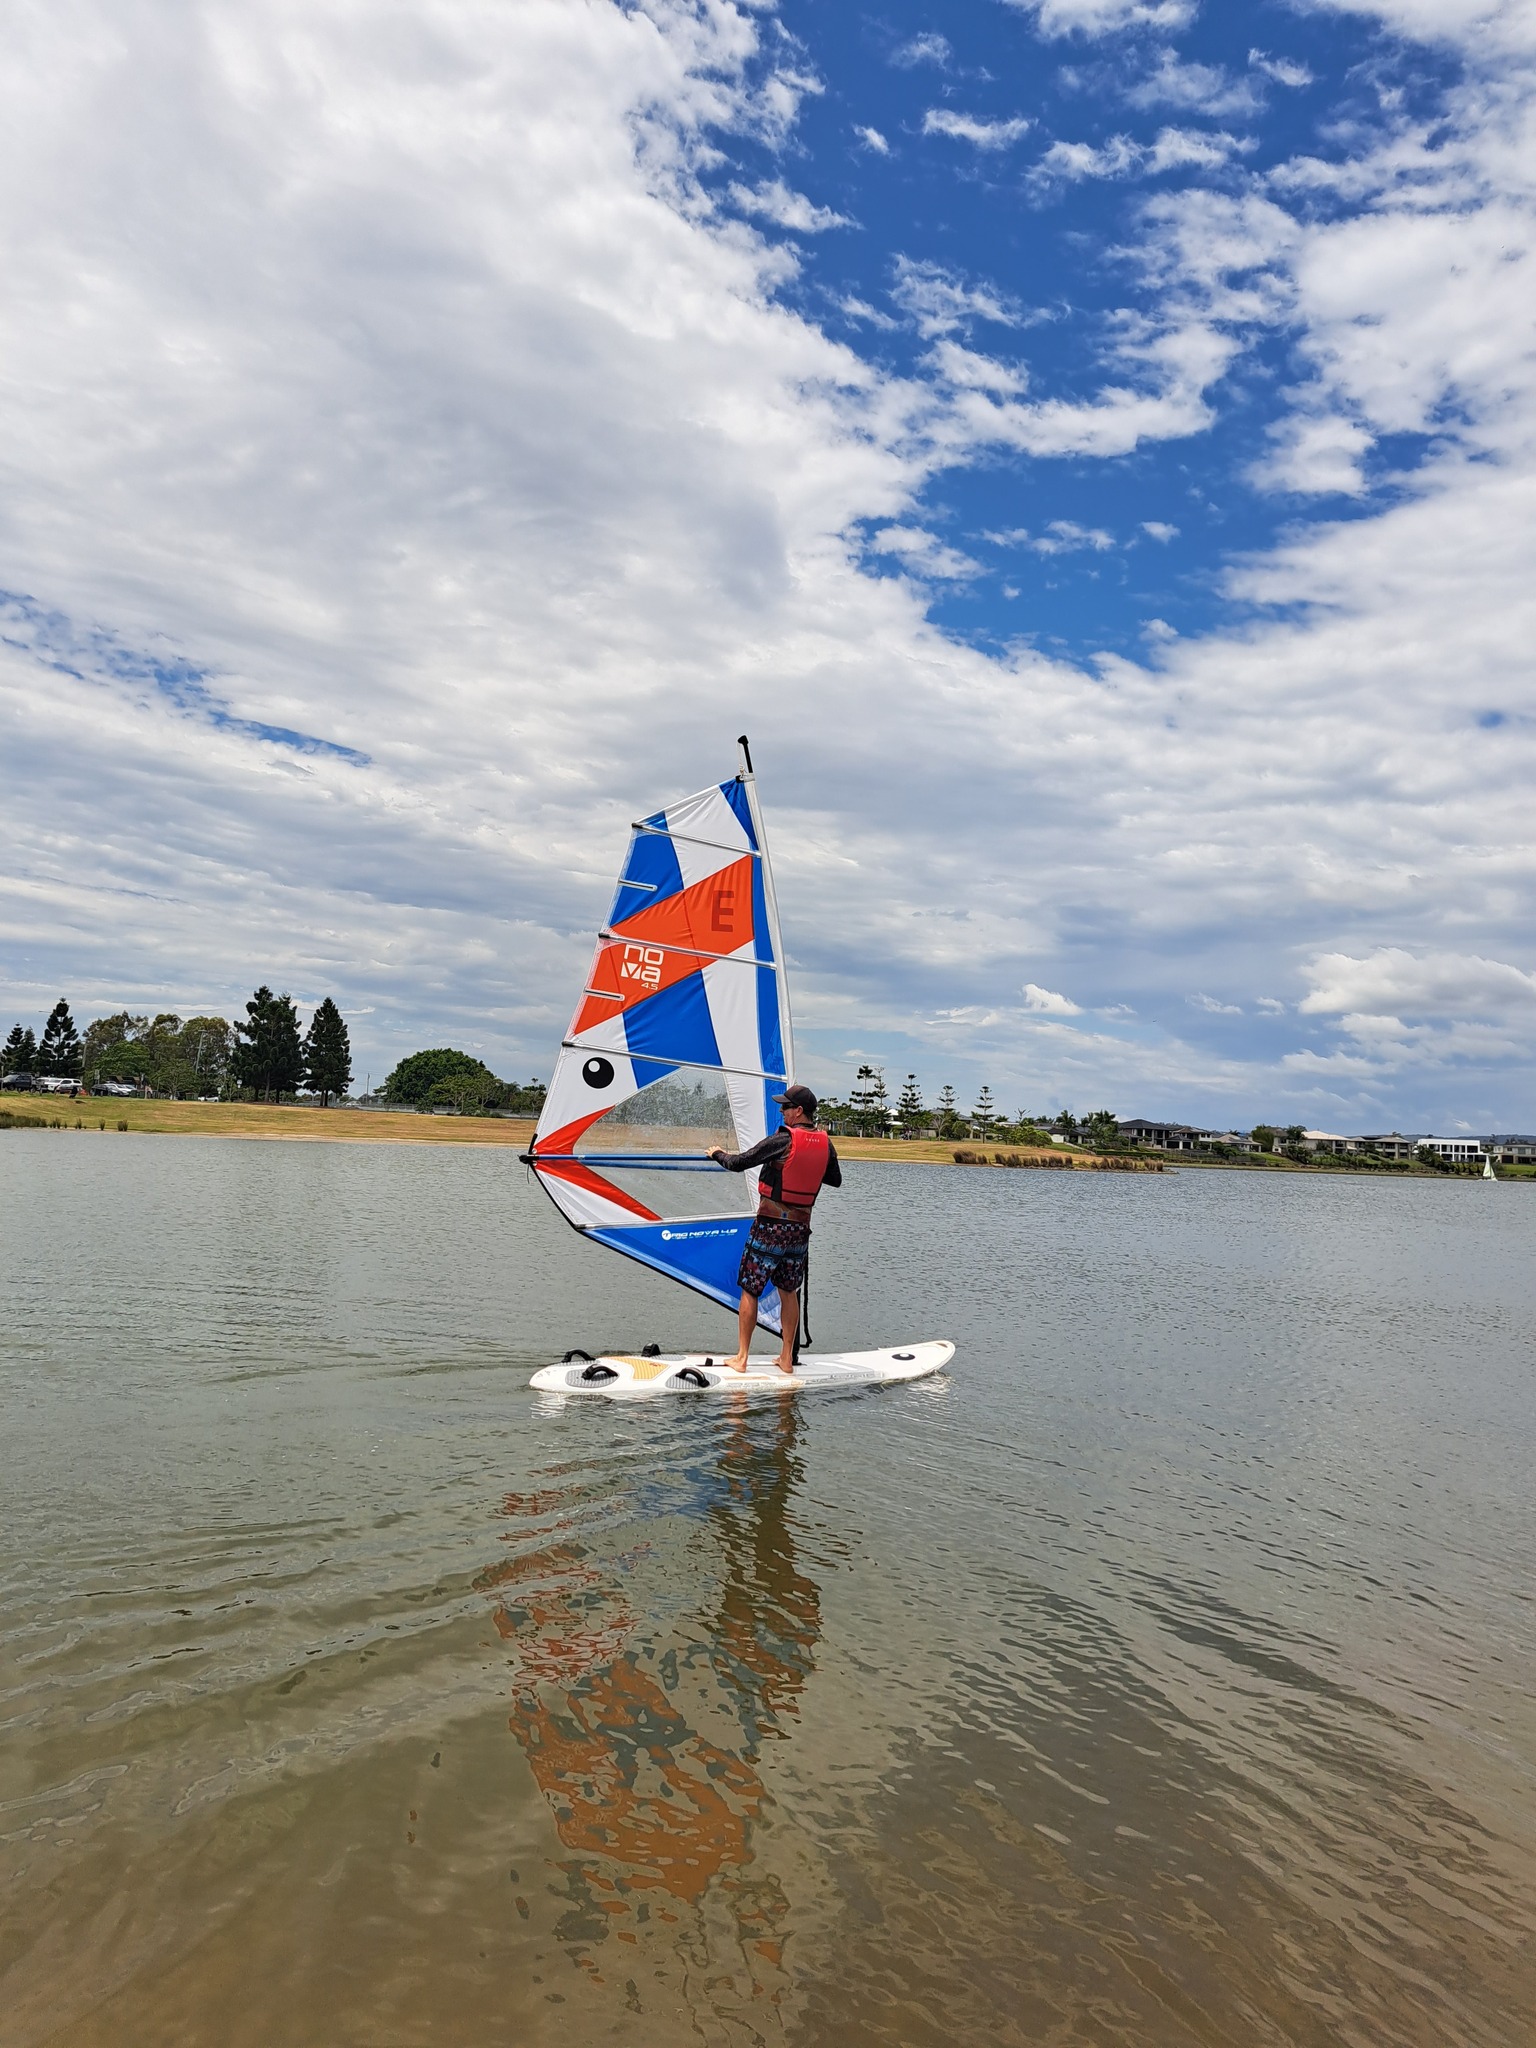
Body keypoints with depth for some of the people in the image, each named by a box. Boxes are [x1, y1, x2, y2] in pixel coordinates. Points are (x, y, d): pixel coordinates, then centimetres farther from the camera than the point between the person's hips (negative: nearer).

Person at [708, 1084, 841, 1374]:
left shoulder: (782, 1140, -15)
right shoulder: (825, 1144, 1)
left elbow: (739, 1163, -12)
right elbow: (835, 1179, 18)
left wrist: (718, 1154, 8)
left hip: (770, 1224, -5)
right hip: (800, 1227, 5)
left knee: (750, 1290, 4)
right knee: (789, 1292, 15)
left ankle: (741, 1358, 6)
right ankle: (787, 1358, 17)